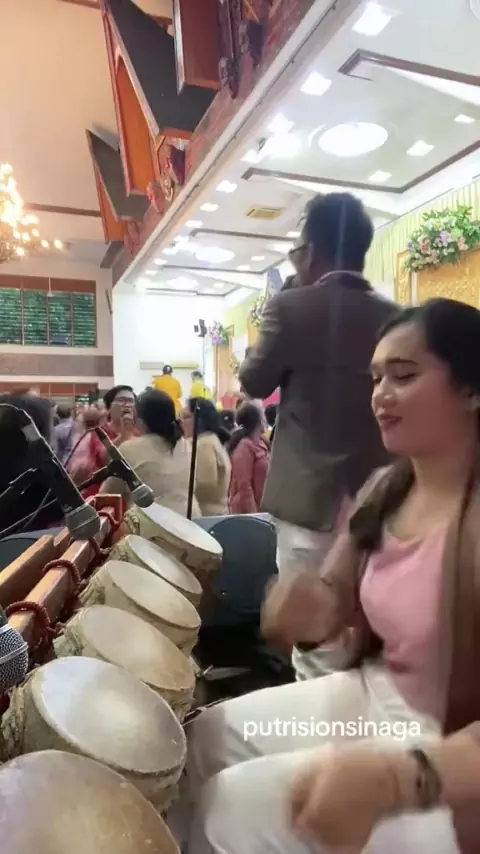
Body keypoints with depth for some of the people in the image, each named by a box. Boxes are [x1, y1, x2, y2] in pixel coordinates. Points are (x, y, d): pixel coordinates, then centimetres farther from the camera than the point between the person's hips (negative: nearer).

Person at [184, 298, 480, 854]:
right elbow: (336, 606, 2)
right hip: (374, 693, 7)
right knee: (212, 735, 9)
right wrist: (307, 609, -20)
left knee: (240, 804, -8)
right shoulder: (384, 490, -2)